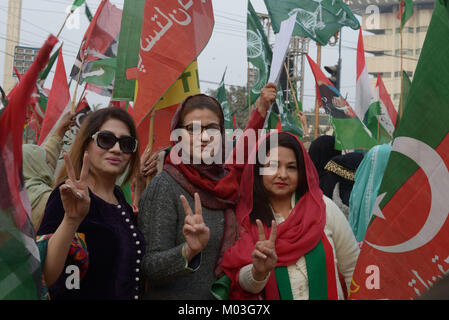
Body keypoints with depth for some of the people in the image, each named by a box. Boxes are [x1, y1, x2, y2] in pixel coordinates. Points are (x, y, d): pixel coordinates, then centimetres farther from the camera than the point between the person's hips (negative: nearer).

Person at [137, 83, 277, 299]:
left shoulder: (225, 182, -1)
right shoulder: (165, 186, -17)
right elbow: (149, 267, -19)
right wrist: (189, 251, -37)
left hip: (221, 297, 6)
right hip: (174, 295, -6)